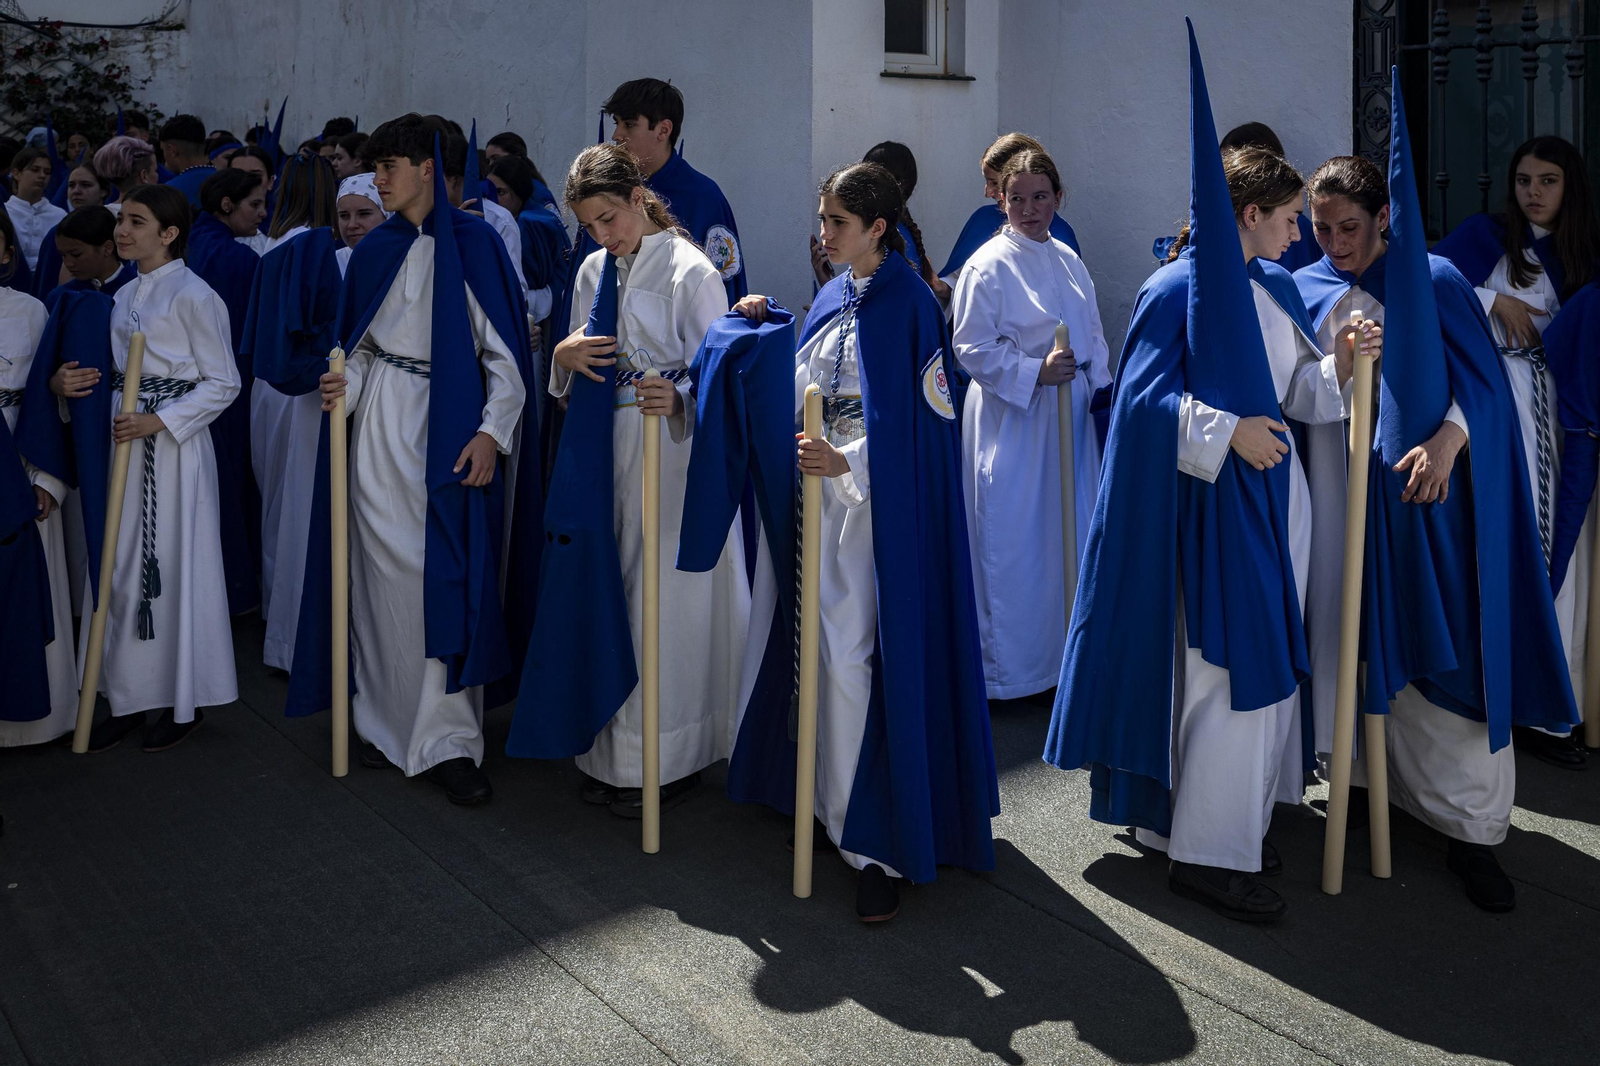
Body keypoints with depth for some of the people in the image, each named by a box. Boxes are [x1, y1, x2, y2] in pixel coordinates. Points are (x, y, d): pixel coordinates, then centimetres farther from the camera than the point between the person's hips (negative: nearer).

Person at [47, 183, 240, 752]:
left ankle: (184, 701, 15)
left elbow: (223, 383, -10)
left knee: (175, 566, 1)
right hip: (127, 439, 8)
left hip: (173, 444, -8)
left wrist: (157, 421, -19)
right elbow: (119, 373, 19)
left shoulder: (192, 295, -10)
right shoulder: (124, 295, 14)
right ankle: (130, 697, 20)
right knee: (123, 567, 9)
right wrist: (64, 381, 0)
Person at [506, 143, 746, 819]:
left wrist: (677, 399, -33)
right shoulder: (594, 272, 12)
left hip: (671, 452, -7)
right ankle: (612, 753, 24)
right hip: (605, 455, 7)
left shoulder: (691, 272, -10)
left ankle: (667, 761, 13)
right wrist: (566, 356, -4)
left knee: (662, 603, -2)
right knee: (608, 594, 11)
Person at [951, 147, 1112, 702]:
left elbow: (1093, 335, 17)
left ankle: (1067, 652, 28)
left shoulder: (1068, 261, 10)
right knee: (1013, 543, -1)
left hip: (1070, 417, 7)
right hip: (1012, 421, -6)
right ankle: (1008, 665, 13)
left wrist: (1101, 389, 7)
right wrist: (1035, 372, -21)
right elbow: (972, 349, -13)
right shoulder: (988, 265, -10)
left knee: (1072, 533, 13)